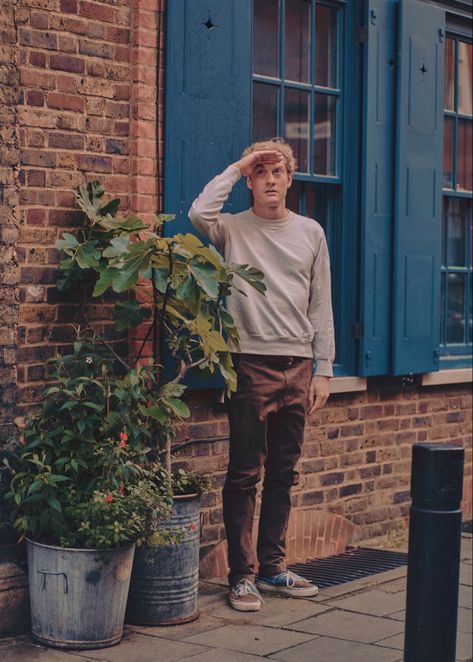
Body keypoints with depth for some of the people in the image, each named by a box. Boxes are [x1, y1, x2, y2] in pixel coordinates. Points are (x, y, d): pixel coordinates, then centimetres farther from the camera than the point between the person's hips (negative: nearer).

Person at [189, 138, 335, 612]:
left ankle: (273, 567, 20)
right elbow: (199, 213, -23)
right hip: (252, 363, -4)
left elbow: (321, 306, 11)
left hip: (298, 366, 4)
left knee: (283, 474, 10)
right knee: (245, 474, -2)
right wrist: (237, 168, -11)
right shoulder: (234, 228, 2)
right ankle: (241, 575, 4)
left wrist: (323, 369, 6)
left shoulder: (310, 232, 11)